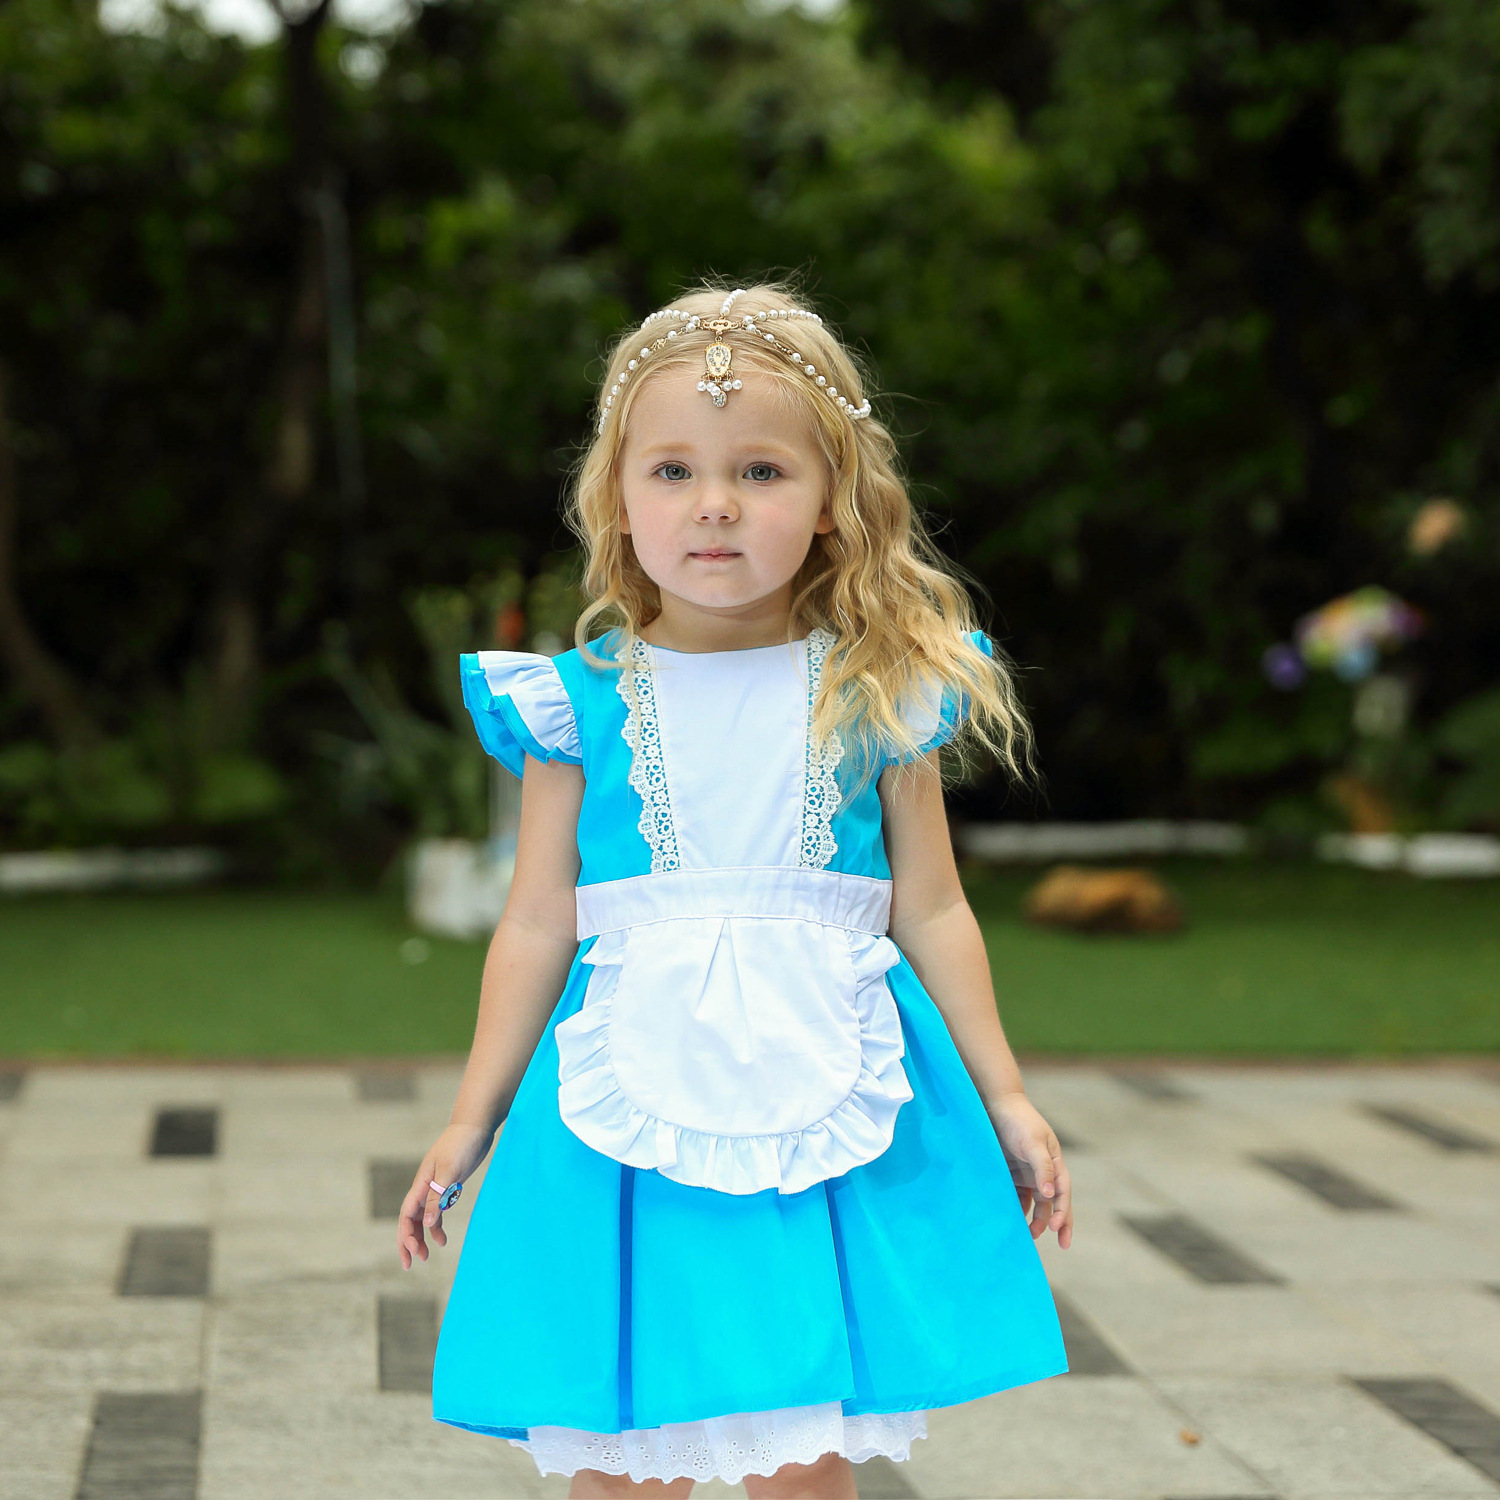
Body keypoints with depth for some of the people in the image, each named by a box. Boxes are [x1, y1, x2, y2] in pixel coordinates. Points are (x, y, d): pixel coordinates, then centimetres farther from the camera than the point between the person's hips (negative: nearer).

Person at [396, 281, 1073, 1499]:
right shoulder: (580, 703, 0)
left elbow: (932, 910, 9)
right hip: (630, 1097, 0)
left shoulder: (878, 697, 2)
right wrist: (472, 1120, 9)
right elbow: (537, 926, 6)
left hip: (826, 1100, 0)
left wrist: (1004, 1097, 11)